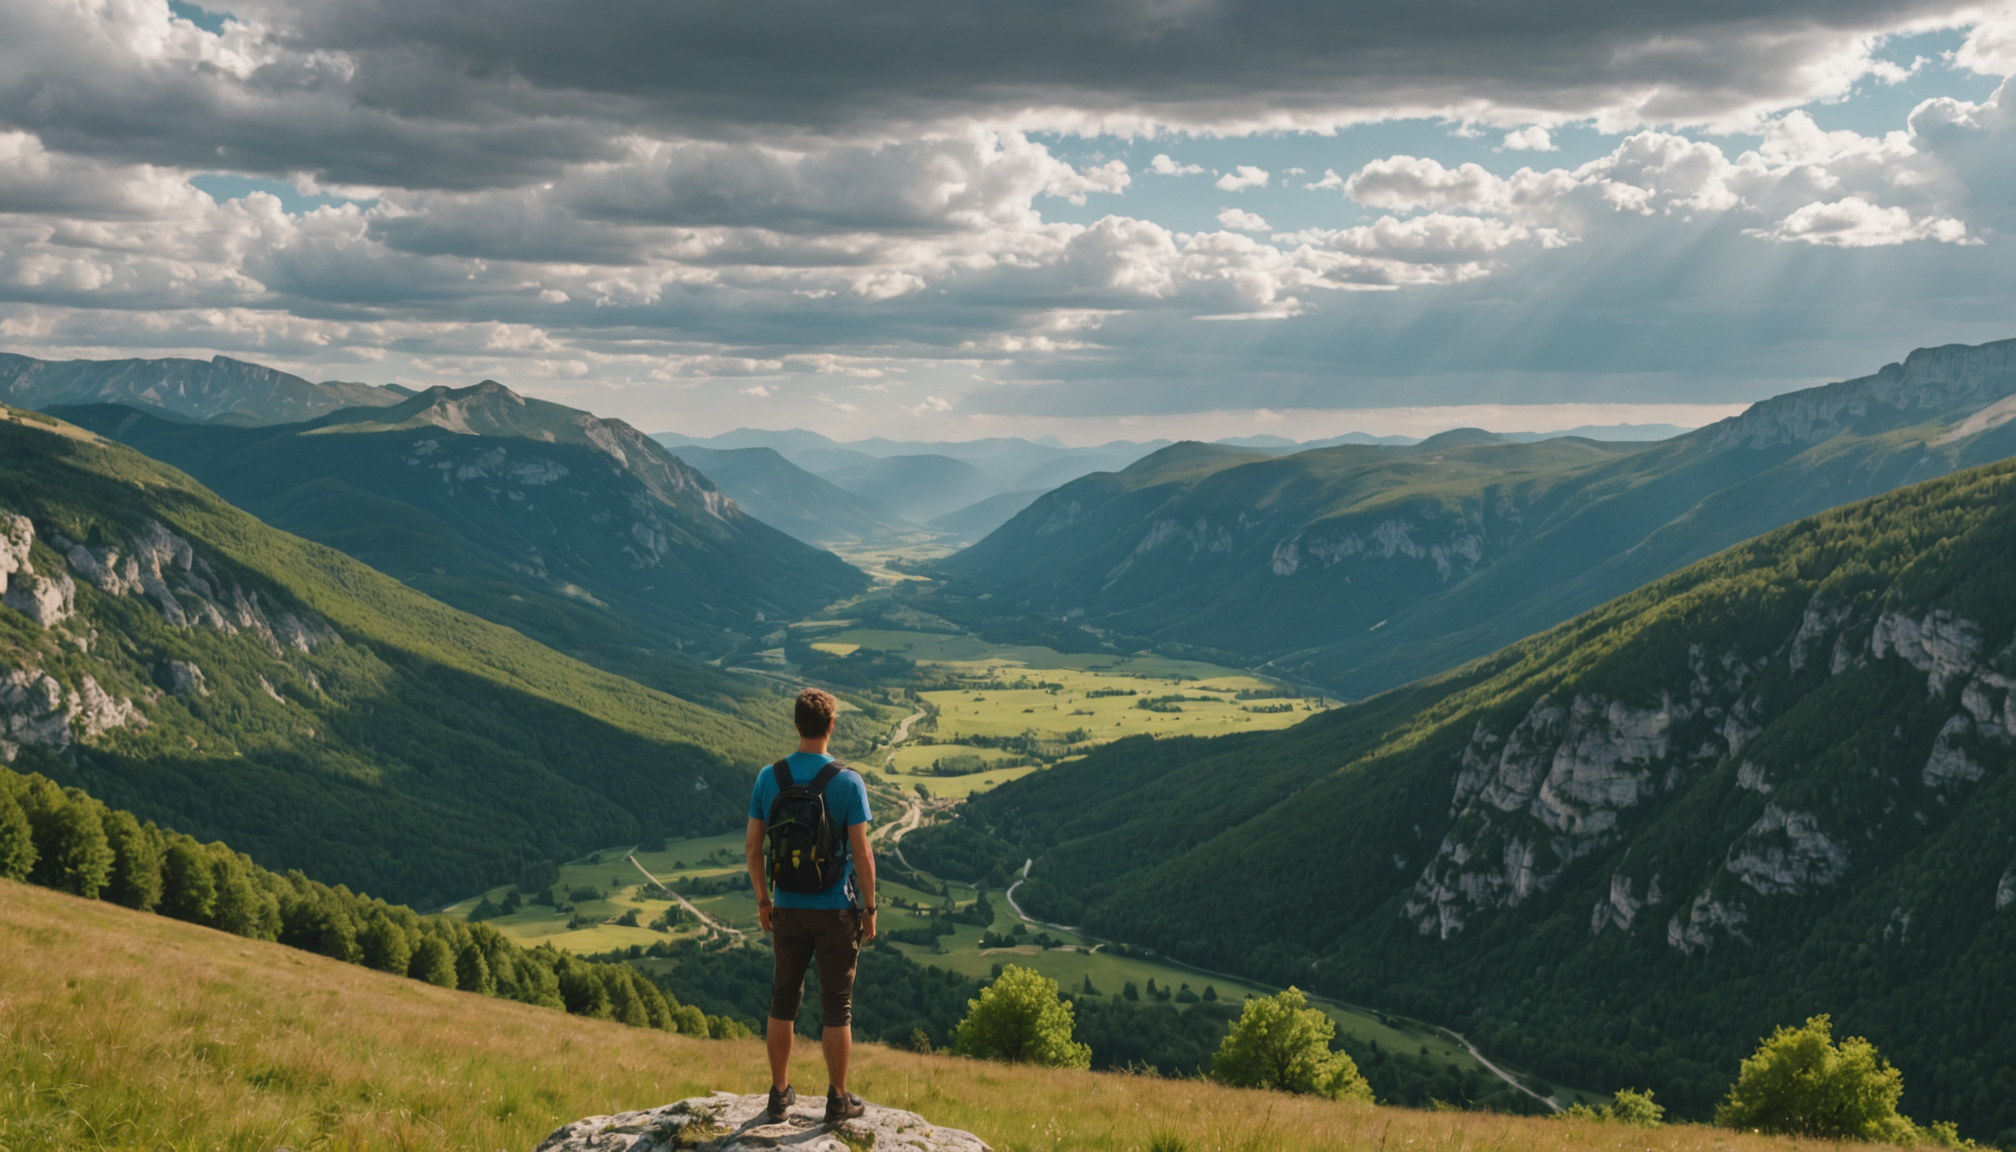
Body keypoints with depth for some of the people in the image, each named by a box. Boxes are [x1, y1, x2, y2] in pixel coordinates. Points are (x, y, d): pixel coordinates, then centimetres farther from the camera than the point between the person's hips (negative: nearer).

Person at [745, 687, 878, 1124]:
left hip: (788, 908, 3)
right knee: (837, 1006, 7)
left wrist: (763, 900, 14)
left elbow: (753, 846, 2)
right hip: (835, 909, -3)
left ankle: (780, 1094, 23)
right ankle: (838, 1099, 15)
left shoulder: (769, 777, -4)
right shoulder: (847, 781, -14)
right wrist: (870, 909, -3)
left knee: (784, 999, 16)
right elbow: (861, 853, -13)